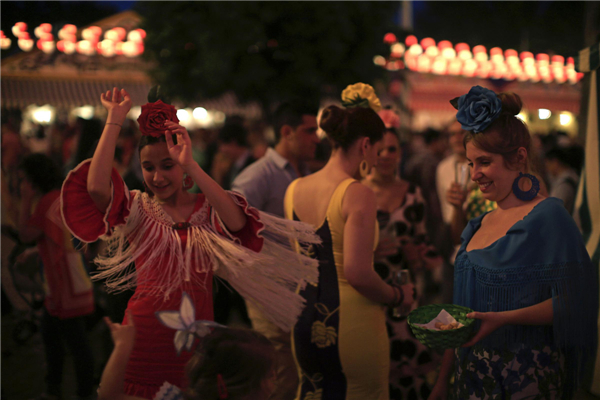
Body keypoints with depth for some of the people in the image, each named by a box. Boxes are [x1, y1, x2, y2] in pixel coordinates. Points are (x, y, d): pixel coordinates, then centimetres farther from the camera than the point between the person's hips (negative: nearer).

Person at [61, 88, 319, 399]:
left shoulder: (207, 209, 3)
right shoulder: (138, 209, 4)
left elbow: (236, 222, -21)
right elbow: (97, 187, -17)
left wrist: (190, 166, -27)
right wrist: (114, 119, -15)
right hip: (145, 336, 0)